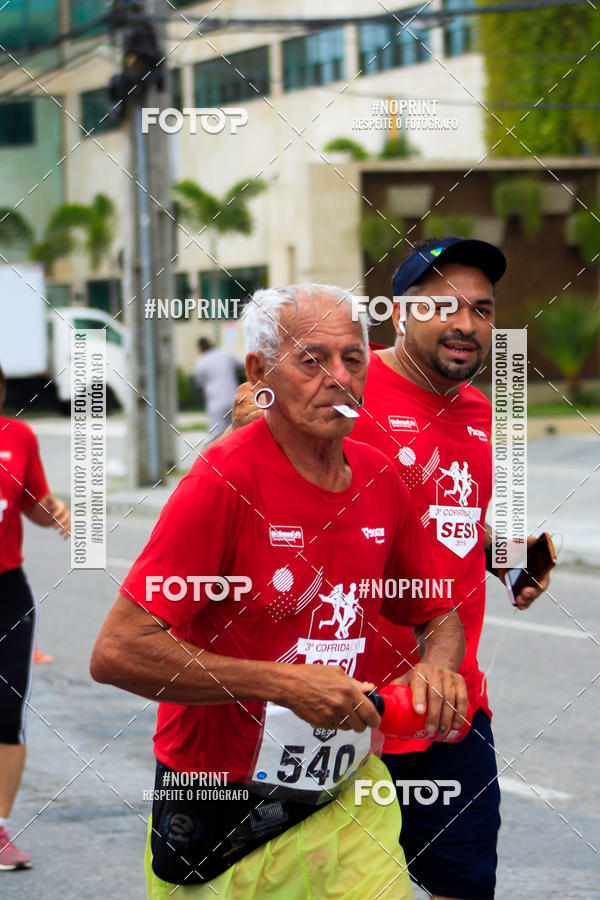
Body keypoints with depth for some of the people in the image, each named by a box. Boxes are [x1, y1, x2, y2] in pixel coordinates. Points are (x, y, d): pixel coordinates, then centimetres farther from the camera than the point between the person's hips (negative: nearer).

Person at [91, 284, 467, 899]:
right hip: (220, 818, -5)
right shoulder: (224, 479, -17)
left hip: (346, 797, 5)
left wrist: (435, 667, -6)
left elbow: (438, 616, 18)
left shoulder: (380, 480, 2)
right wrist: (284, 683, -24)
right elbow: (116, 652, -22)